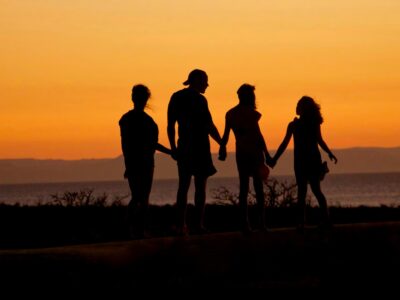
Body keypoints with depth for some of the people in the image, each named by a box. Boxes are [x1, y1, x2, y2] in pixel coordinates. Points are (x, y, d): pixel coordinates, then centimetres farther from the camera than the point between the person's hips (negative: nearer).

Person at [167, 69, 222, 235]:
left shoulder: (176, 97, 9)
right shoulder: (199, 99, -10)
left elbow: (170, 125, 11)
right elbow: (209, 126, -13)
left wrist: (173, 147, 16)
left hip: (183, 147, 6)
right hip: (199, 147, -6)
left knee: (183, 185, 10)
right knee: (200, 186, -1)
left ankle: (181, 224, 5)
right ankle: (198, 224, -6)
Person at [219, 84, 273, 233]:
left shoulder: (230, 114, 6)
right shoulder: (250, 113, -11)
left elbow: (226, 135, 8)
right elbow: (258, 135, -14)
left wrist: (222, 149, 21)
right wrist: (266, 154, -12)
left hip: (241, 153, 5)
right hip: (254, 152, -5)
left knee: (243, 187, 7)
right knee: (258, 188, 2)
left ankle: (244, 223, 0)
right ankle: (262, 222, -2)